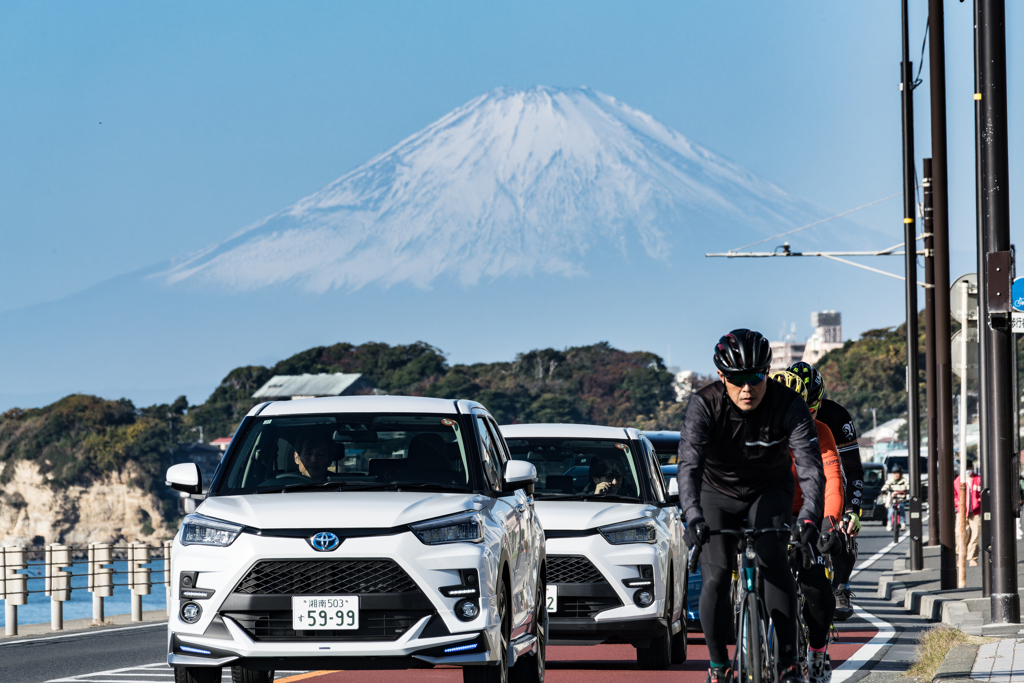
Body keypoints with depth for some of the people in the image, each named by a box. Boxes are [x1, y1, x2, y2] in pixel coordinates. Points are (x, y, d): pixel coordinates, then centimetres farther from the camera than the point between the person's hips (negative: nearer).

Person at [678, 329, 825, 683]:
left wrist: (808, 517, -50)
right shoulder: (704, 405, -26)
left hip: (769, 492, 0)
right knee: (716, 577, -14)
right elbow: (689, 465, -36)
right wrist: (693, 517, -53)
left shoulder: (788, 406, -25)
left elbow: (810, 466, -33)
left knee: (773, 561, -23)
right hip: (718, 493, 0)